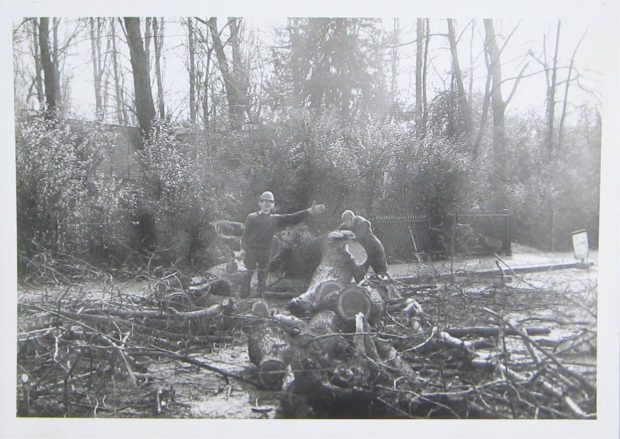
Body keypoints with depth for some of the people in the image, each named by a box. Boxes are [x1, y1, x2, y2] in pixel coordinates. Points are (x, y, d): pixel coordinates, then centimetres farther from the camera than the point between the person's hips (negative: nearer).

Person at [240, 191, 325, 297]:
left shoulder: (275, 219, 10)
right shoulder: (252, 217, 3)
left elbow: (291, 219, 0)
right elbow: (245, 233, 1)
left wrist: (309, 211, -12)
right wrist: (243, 249, -9)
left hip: (265, 251, 3)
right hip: (251, 250, -3)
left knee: (262, 274, 8)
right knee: (249, 273, -1)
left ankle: (259, 295, 17)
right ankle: (244, 296, 7)